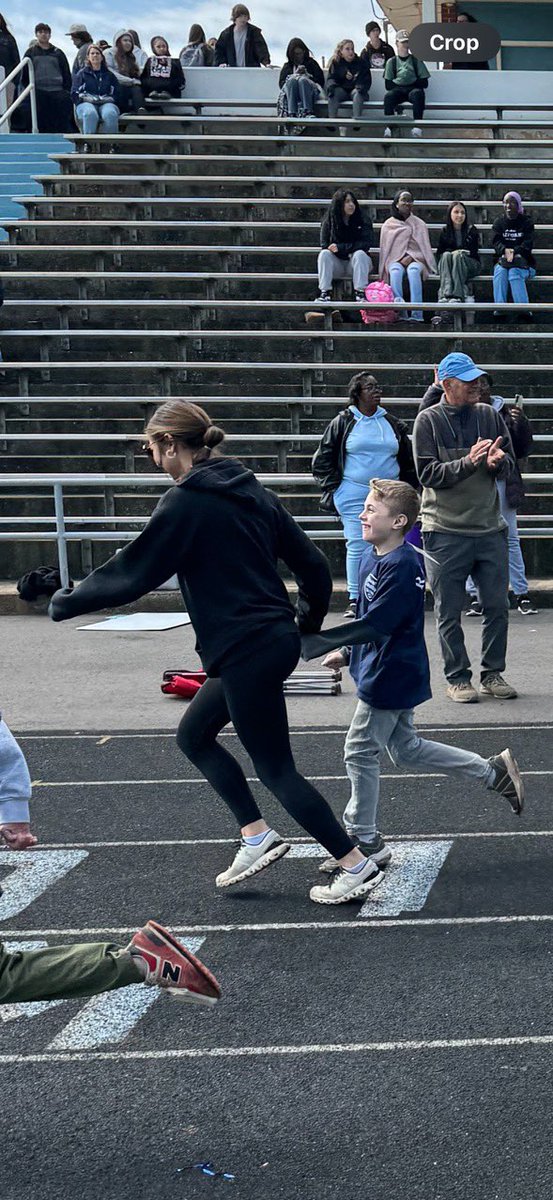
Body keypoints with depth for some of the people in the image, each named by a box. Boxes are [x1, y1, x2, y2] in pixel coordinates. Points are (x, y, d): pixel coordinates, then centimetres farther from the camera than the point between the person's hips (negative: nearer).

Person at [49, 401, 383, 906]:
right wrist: (310, 622, 24)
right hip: (278, 639, 9)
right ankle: (257, 836, 21)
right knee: (194, 735, 21)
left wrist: (67, 603, 4)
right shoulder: (251, 490, 10)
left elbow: (132, 574, -10)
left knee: (276, 768, 3)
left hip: (246, 651, -9)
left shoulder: (185, 502, -13)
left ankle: (358, 866, 9)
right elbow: (311, 561, 10)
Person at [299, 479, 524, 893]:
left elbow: (374, 625, -30)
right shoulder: (373, 557, 7)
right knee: (407, 748, 18)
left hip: (390, 677, -10)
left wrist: (314, 644, -32)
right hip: (395, 675, 10)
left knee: (361, 752, 1)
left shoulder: (401, 566, -24)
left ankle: (364, 840, 16)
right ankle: (495, 771, 27)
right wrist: (347, 653, 21)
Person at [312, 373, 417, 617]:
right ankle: (354, 599, 1)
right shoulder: (343, 422, 2)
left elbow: (408, 462, 21)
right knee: (357, 545, -6)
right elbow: (322, 460, 7)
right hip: (354, 494, -3)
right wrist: (335, 488, 1)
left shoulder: (393, 424, 11)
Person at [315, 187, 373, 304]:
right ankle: (325, 293, -33)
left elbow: (366, 244, -14)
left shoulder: (364, 221, -2)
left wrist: (340, 247, -22)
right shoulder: (328, 222, 1)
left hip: (357, 264, -1)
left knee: (360, 253, -31)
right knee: (324, 254, -25)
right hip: (337, 265, 1)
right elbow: (324, 245, -6)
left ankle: (360, 293, -37)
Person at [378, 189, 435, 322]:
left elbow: (424, 247, 10)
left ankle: (417, 314, -53)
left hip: (415, 260, 0)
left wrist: (410, 257, -9)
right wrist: (400, 259, -4)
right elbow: (386, 249, 13)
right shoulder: (388, 225, 16)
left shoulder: (419, 224, 18)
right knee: (396, 270, -38)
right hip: (395, 260, 0)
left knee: (413, 270, -38)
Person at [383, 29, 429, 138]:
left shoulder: (416, 60, 12)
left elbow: (424, 83, 6)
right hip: (397, 90, 1)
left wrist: (411, 85, -4)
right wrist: (399, 86, -5)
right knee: (388, 96, -34)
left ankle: (417, 127, -41)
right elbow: (388, 85, 8)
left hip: (413, 89, -1)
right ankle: (389, 128, -36)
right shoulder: (392, 62, 14)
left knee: (417, 93, -37)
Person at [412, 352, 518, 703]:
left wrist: (497, 462, -13)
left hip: (490, 529, 4)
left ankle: (493, 674, 22)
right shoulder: (429, 420, -4)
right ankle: (458, 678, 16)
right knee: (450, 613, 4)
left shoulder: (490, 415, 7)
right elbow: (428, 474, -11)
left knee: (498, 607, 8)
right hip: (446, 532, -4)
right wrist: (469, 462, -23)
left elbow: (510, 464, 10)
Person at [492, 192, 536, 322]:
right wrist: (505, 250, -25)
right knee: (500, 271, -33)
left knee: (514, 272, -35)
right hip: (502, 259, 2)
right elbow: (496, 241, -2)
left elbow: (528, 243, -6)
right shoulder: (498, 222, 14)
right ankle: (499, 308, -39)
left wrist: (515, 252, -26)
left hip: (522, 260, -2)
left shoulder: (526, 222, 9)